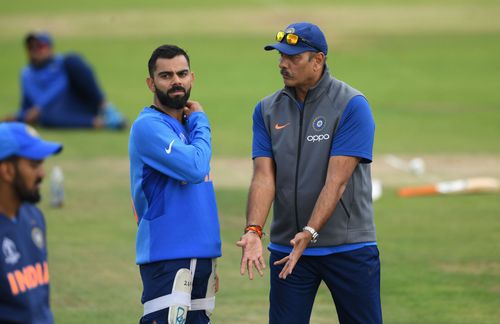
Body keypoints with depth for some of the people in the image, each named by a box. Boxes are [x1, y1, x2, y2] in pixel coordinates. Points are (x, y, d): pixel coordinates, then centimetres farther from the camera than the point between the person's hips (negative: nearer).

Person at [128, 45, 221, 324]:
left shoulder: (187, 125, 17)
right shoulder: (149, 125, -11)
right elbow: (195, 167, -23)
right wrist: (200, 121, -6)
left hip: (201, 256, 9)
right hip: (168, 258, -8)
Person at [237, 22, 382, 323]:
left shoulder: (352, 105, -9)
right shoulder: (267, 110, 7)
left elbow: (336, 180, -16)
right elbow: (264, 177, -2)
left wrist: (309, 233, -26)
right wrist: (254, 230, -18)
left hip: (349, 246, -4)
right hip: (286, 246, 4)